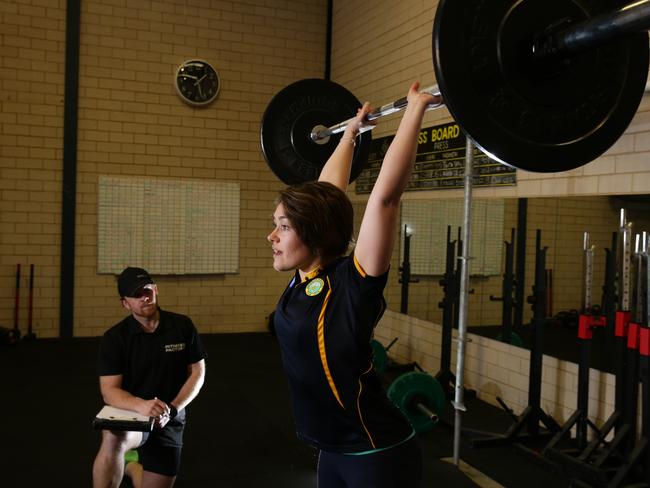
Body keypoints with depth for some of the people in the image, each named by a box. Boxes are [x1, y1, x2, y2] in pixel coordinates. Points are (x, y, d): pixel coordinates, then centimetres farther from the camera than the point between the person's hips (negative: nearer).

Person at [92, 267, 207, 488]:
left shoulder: (182, 326, -4)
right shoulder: (114, 337, -8)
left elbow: (197, 373, 1)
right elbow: (109, 390, -13)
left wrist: (172, 409, -14)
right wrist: (140, 405, -34)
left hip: (167, 422, 3)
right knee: (113, 440, -38)